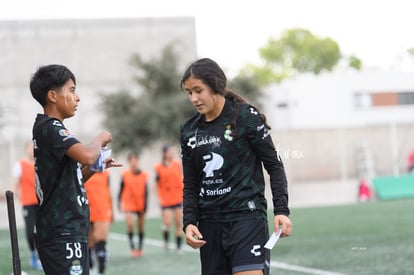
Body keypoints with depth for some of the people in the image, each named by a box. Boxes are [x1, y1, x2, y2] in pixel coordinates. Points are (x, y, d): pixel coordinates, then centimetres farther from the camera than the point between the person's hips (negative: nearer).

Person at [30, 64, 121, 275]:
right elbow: (87, 155, -28)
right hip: (61, 234, -10)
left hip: (66, 231, 10)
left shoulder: (48, 128, 18)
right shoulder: (49, 128, -12)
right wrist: (100, 139, -7)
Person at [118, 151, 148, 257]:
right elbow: (121, 189, 5)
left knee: (141, 227, 8)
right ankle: (132, 247, -8)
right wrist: (119, 203, 3)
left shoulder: (144, 175, -1)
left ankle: (140, 248, 21)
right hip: (128, 204, -1)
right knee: (130, 223, -19)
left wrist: (145, 205, -3)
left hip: (140, 205, 2)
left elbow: (146, 192, 2)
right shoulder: (125, 175, -2)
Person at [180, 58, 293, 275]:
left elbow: (274, 165, -2)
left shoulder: (245, 117, -4)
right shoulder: (189, 131, 9)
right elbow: (190, 185, 14)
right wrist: (189, 222, -1)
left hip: (247, 218, -5)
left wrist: (281, 210, -11)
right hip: (210, 224, 5)